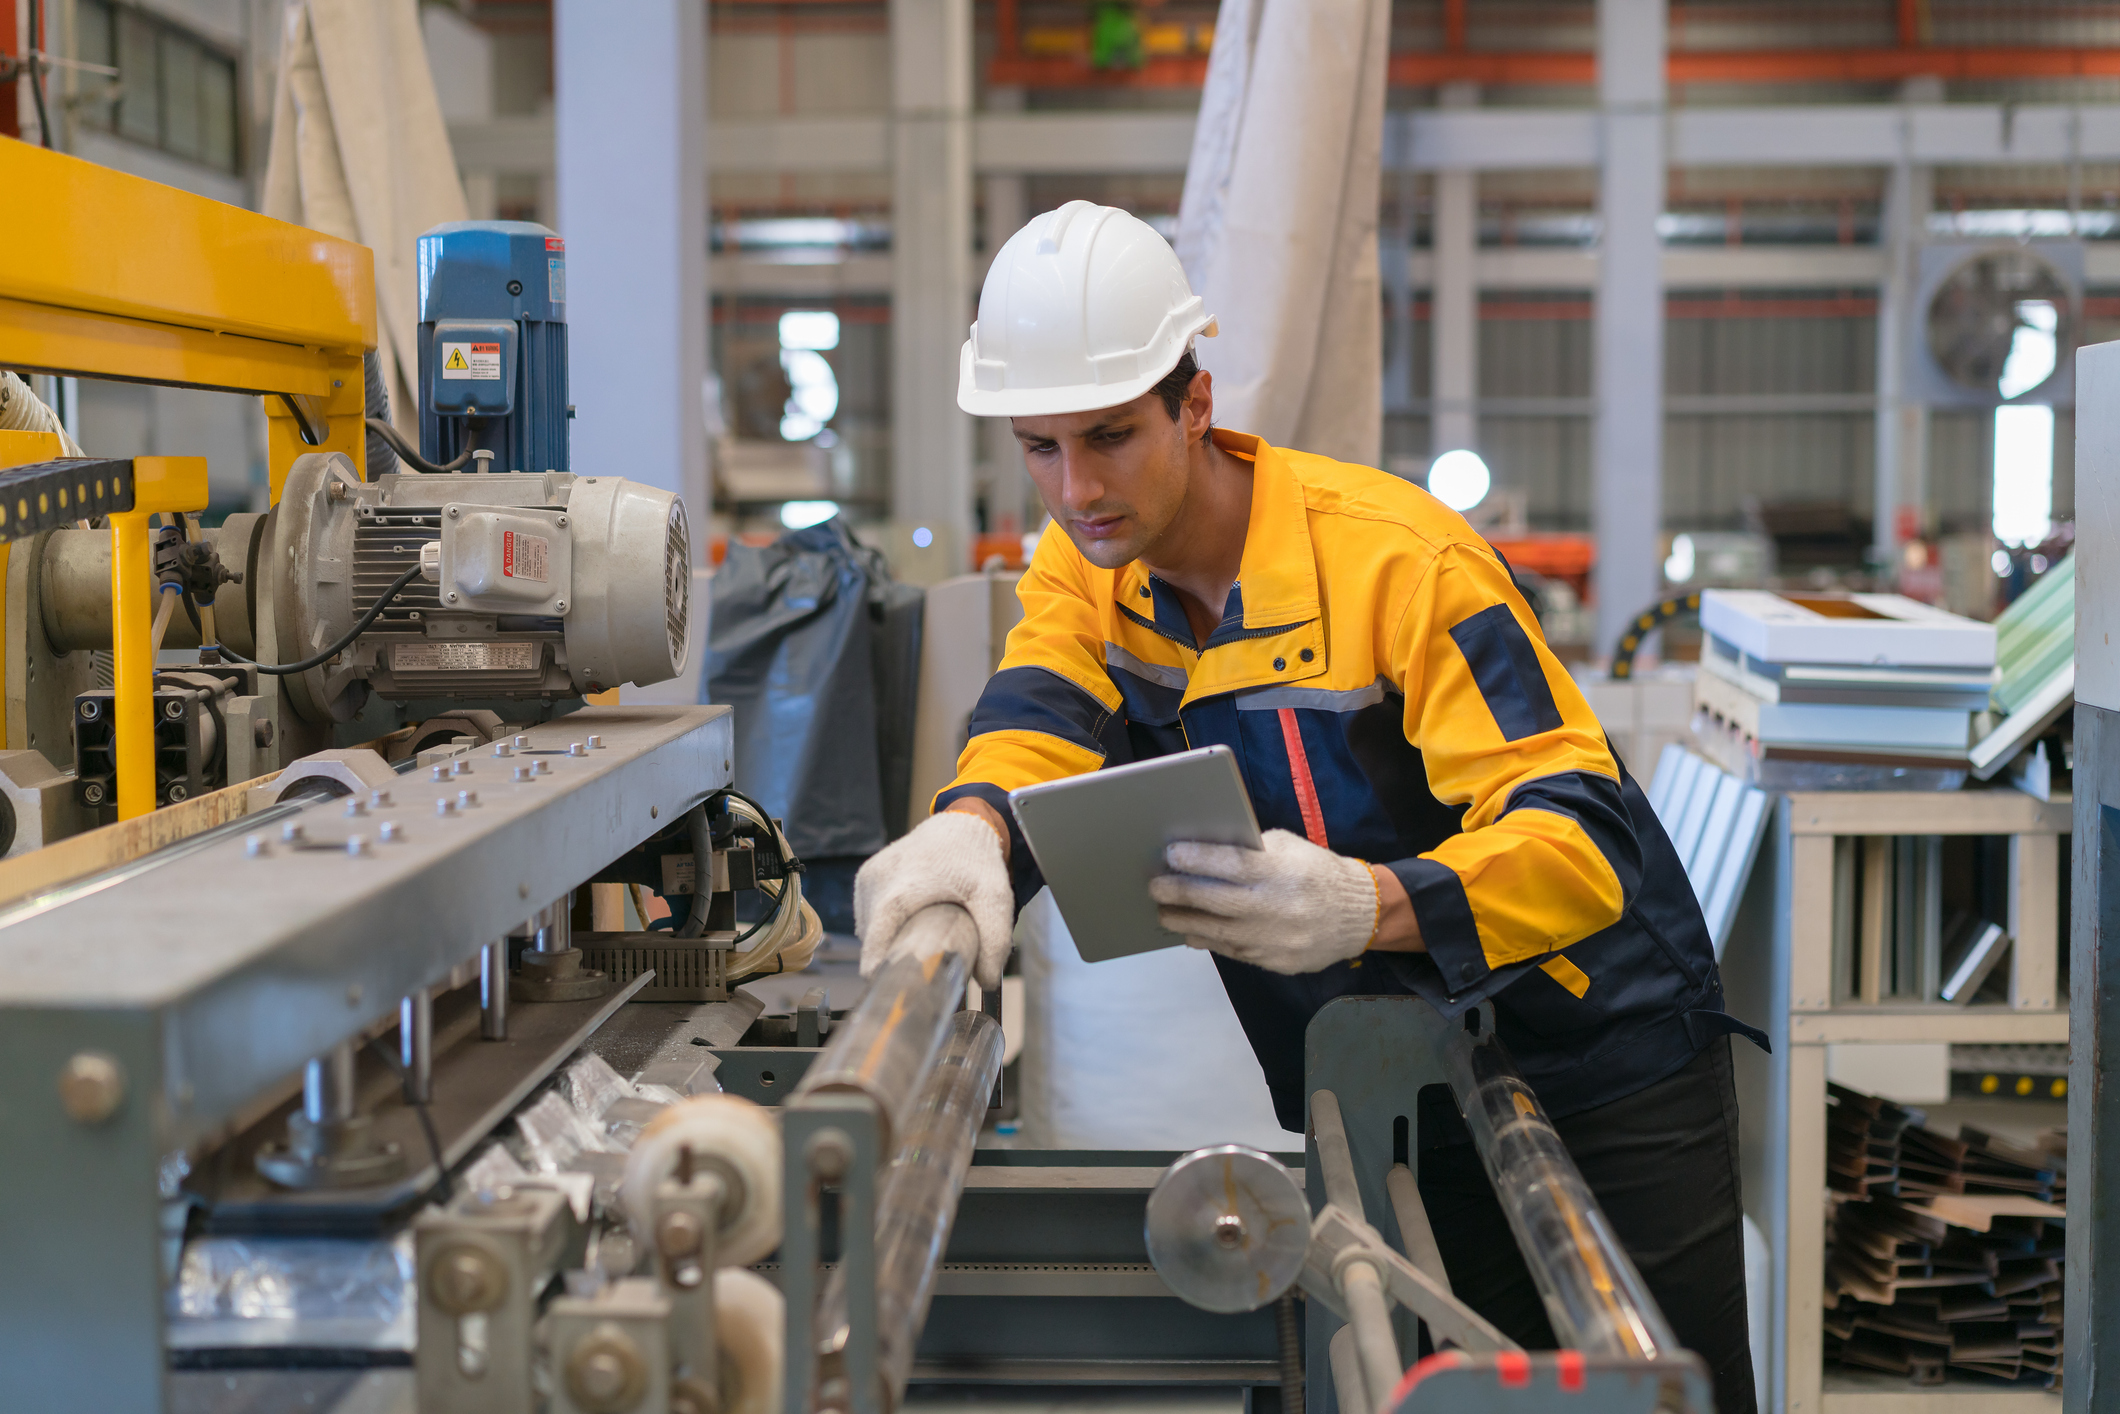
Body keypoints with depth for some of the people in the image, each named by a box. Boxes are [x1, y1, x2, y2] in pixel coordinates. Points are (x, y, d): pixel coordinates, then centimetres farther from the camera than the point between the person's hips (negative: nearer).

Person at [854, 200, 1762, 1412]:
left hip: (1596, 1071, -5)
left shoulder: (1400, 558, -24)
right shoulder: (1083, 571, -2)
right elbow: (1044, 720, -20)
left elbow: (1580, 839, -30)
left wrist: (1372, 905, -50)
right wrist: (973, 825, -44)